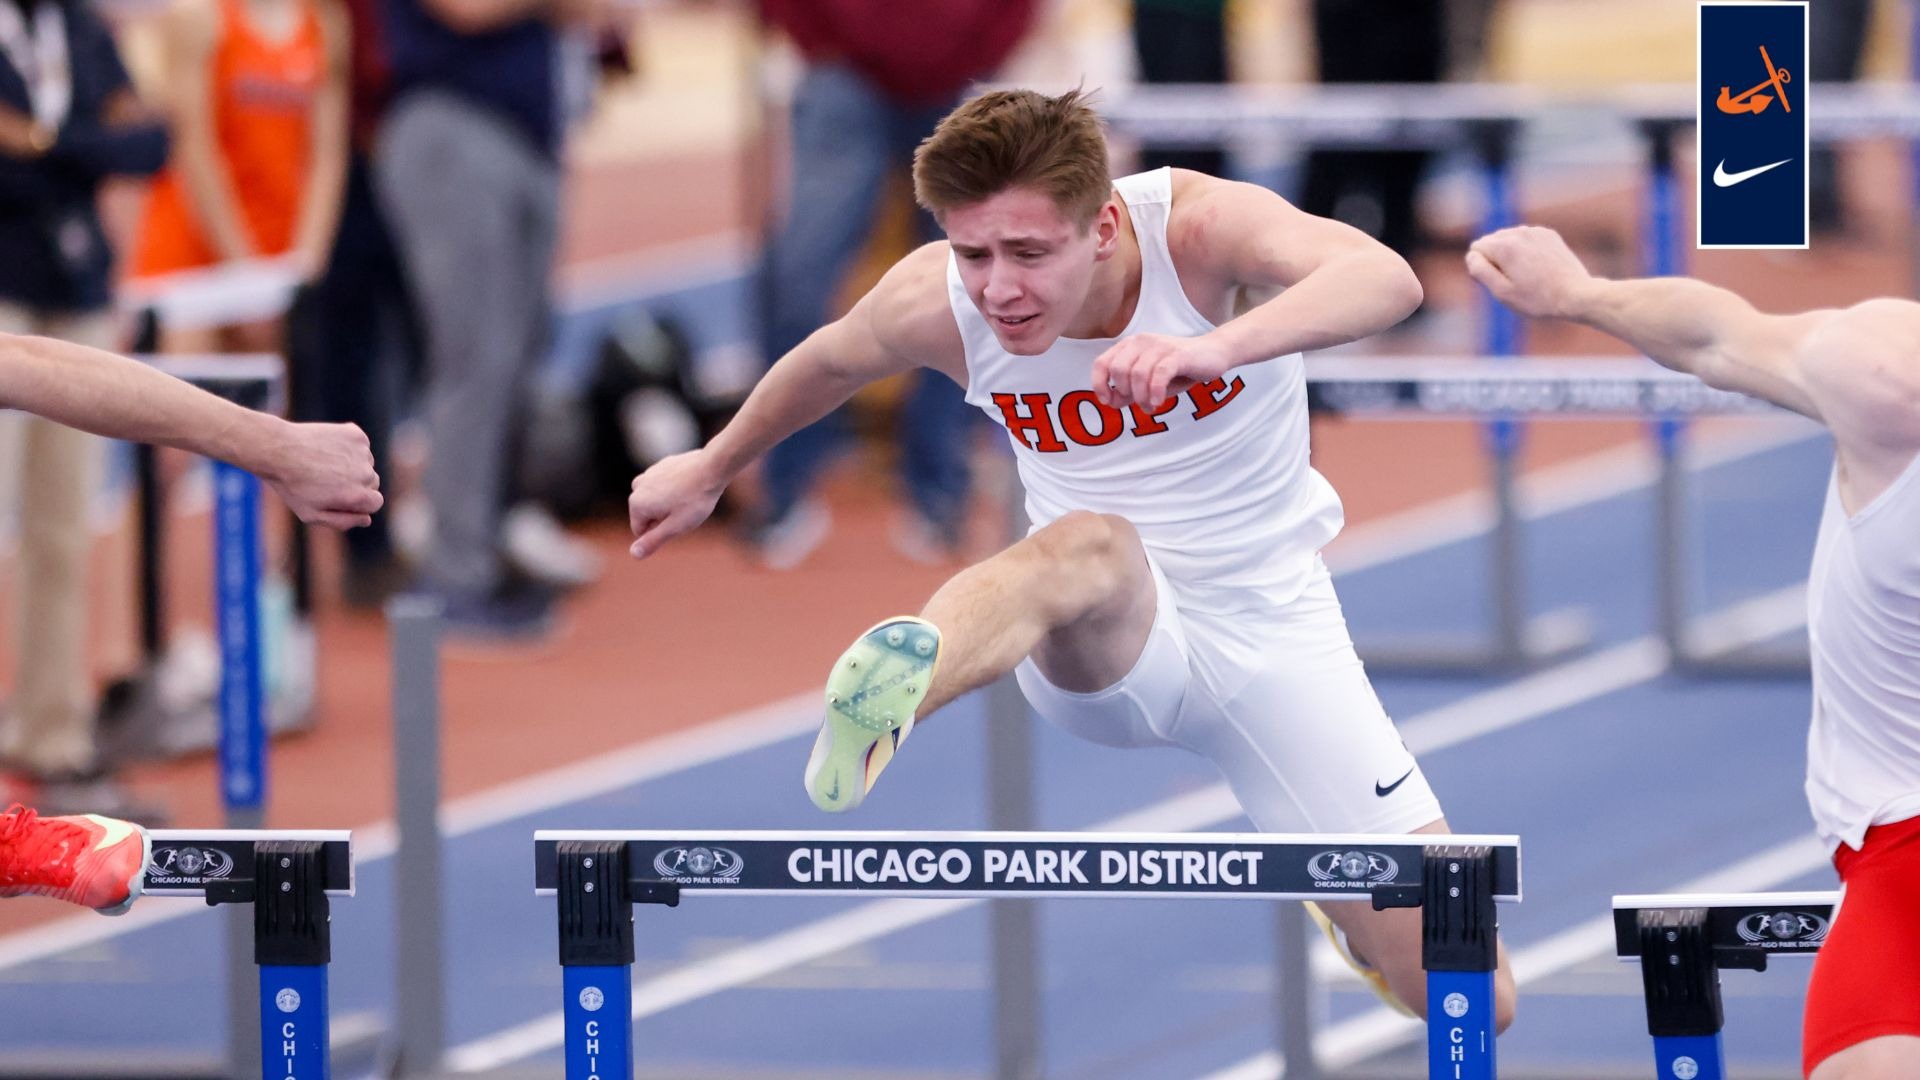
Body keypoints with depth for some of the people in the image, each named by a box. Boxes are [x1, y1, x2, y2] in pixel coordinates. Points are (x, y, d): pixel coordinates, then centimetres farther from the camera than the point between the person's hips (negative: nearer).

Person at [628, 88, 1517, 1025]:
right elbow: (830, 361, 10)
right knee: (1092, 548, -41)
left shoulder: (1200, 226, -24)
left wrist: (1213, 347, -62)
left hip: (1272, 624, 1)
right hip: (1105, 656, 0)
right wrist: (712, 468, 28)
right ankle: (886, 696, -73)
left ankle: (1348, 911, 34)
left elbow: (1387, 280, -44)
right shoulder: (934, 304, -15)